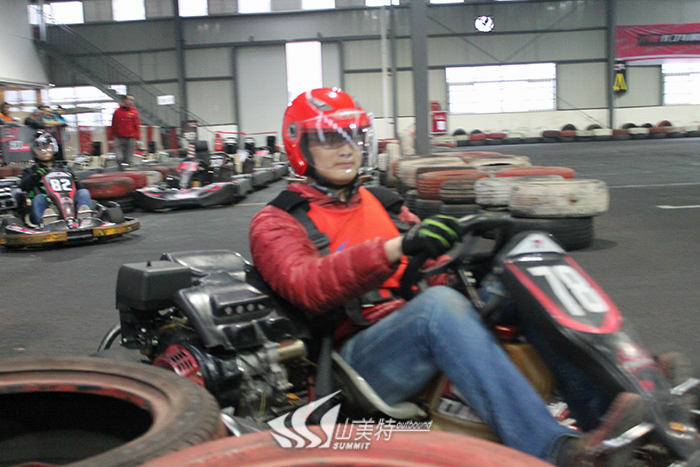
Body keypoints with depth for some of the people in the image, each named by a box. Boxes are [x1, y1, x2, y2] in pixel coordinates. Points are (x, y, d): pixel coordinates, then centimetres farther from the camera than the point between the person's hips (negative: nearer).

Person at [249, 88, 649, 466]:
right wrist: (397, 247, -30)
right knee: (439, 304, -34)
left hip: (420, 338, 6)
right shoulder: (277, 222, 4)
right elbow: (306, 286, -18)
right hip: (355, 361, -5)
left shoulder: (381, 204, 23)